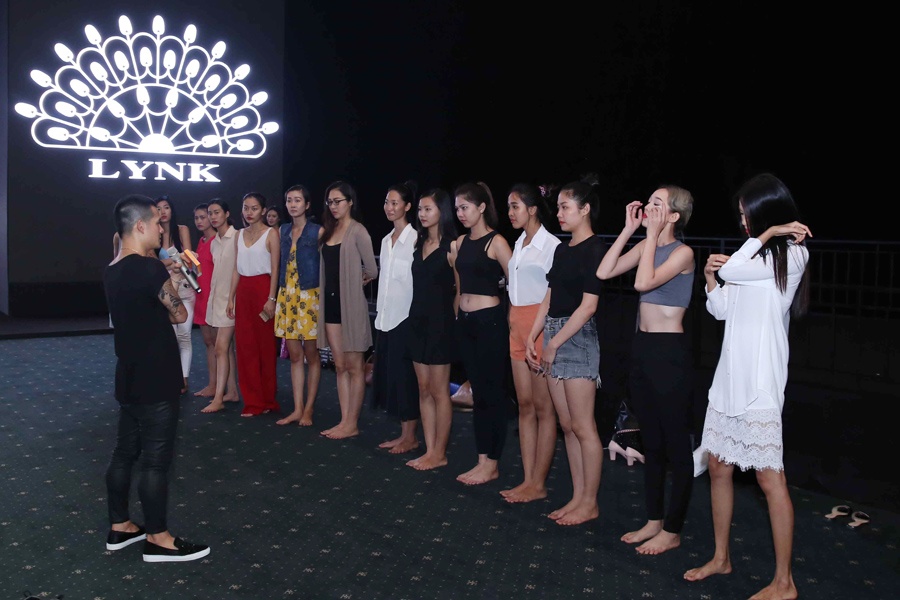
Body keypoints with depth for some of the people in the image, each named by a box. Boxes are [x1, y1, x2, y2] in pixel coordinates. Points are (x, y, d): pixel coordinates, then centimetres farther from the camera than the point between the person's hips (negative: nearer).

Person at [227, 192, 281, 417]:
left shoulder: (271, 234, -3)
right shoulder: (240, 235, 13)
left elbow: (275, 269, -8)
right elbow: (236, 269, 12)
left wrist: (271, 298, -15)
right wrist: (231, 298, 8)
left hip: (262, 289, -5)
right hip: (243, 291, 5)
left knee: (265, 345, 2)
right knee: (245, 346, 5)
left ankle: (267, 400, 12)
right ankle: (253, 401, 12)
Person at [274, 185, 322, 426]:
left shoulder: (317, 232, -5)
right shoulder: (284, 231, 12)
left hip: (309, 296, -5)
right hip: (287, 296, 5)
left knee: (311, 355, 2)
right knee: (294, 355, 8)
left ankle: (308, 409, 10)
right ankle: (297, 409, 13)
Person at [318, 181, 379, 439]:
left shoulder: (357, 231, -10)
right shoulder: (328, 231, 12)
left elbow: (372, 269, -9)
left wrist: (359, 281, 8)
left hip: (351, 304, -7)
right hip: (331, 301, 8)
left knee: (354, 367, 1)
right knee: (340, 365, 10)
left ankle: (352, 424, 8)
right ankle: (344, 421, 16)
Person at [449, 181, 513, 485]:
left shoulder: (496, 242, -10)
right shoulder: (460, 243, 11)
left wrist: (509, 319, -6)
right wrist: (456, 312, 14)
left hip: (490, 321, -7)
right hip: (465, 321, 8)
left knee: (493, 392, 1)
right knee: (477, 391, 12)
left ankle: (492, 464, 10)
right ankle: (482, 460, 20)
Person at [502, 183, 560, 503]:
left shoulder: (550, 245, -11)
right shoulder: (519, 244, 14)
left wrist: (546, 334, -13)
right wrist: (512, 318, 12)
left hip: (542, 325, -8)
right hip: (518, 326, 8)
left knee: (543, 407, 0)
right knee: (525, 405, 9)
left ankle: (538, 484, 8)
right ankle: (528, 480, 16)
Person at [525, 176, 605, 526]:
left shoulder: (594, 249, -10)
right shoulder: (562, 250, 15)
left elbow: (588, 305, -15)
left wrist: (554, 343, -14)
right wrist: (532, 337, 9)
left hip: (577, 337, -8)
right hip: (553, 336, 8)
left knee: (582, 427, -2)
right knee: (567, 425, 11)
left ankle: (589, 503, 8)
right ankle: (578, 497, 20)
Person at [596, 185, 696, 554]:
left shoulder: (682, 252, -11)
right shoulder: (646, 246, 9)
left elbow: (644, 282, -25)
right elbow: (604, 273, 1)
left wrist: (651, 234, -16)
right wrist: (628, 230, 0)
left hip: (670, 352, -8)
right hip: (642, 349, 8)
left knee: (676, 444, 3)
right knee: (651, 441, 15)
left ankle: (672, 531, 13)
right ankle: (653, 521, 27)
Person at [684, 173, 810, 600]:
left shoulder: (791, 254, -7)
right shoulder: (756, 255, 17)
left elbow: (733, 269, -18)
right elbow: (721, 309, 18)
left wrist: (769, 232, -8)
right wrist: (710, 276, 3)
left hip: (760, 384, -9)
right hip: (728, 378, 9)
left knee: (770, 478, -4)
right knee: (718, 467, 13)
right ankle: (721, 558, 28)